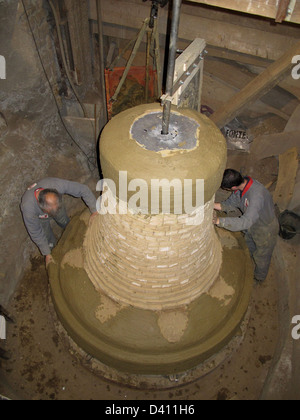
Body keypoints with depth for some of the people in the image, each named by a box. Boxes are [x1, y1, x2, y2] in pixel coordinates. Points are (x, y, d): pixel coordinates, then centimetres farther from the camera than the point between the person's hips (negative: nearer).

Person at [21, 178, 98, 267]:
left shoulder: (57, 184, -46)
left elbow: (83, 189, -31)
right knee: (50, 243, 6)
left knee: (65, 223, 23)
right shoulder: (27, 207, -45)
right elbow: (36, 233, -28)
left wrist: (94, 211, -33)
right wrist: (47, 254, -19)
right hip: (39, 217, -2)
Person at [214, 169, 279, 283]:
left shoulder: (257, 196, -45)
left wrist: (219, 221, -48)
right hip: (251, 226, 7)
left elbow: (246, 222, -48)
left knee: (261, 258, 20)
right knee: (249, 252, 31)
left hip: (265, 230, -7)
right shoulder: (242, 183, -19)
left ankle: (259, 279, 49)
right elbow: (231, 203, -7)